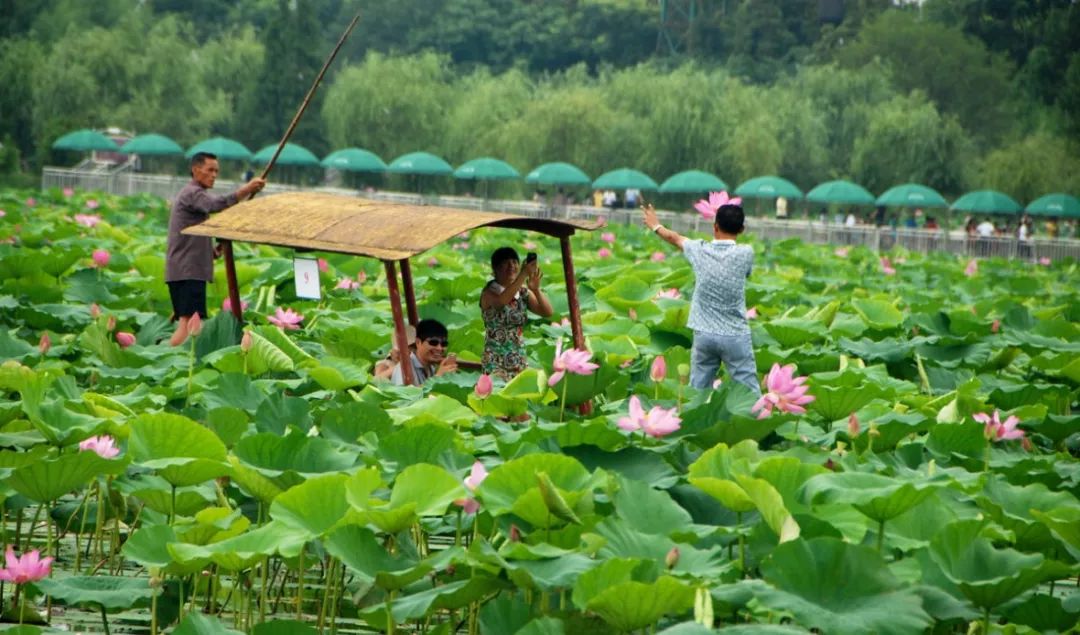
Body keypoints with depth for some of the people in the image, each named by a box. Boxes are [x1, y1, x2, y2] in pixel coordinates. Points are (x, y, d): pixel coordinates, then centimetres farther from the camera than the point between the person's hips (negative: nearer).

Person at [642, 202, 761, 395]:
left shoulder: (699, 251, -3)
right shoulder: (745, 254, -9)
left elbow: (674, 237, 18)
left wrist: (655, 226, 39)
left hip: (704, 335, 2)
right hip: (735, 336, -2)